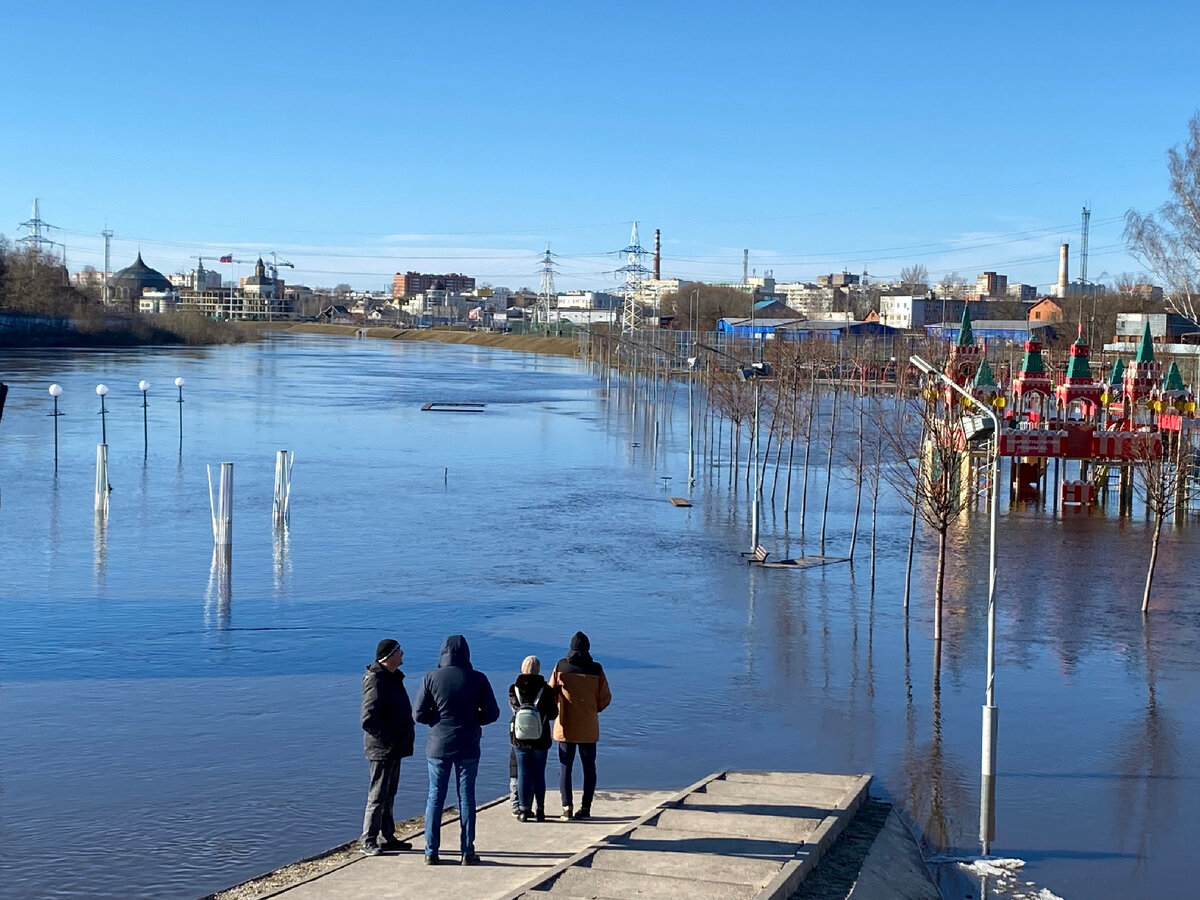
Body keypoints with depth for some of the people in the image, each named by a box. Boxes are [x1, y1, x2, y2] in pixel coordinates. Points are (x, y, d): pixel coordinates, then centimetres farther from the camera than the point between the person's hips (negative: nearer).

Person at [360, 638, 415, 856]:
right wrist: (388, 739, -19)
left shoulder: (393, 678, 12)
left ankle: (386, 837, 25)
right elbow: (368, 721, -25)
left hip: (394, 749, 10)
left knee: (388, 795, 16)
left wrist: (404, 742, 14)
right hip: (382, 749, -10)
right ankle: (369, 842, 2)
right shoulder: (376, 682, -19)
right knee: (378, 796, -4)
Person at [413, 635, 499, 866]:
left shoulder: (431, 677, -6)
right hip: (468, 748, 0)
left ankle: (431, 851, 9)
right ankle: (468, 852, 8)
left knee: (435, 797, 8)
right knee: (466, 797, 7)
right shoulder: (477, 679, -5)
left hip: (438, 746, 0)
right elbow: (492, 713, -2)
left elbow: (418, 714, -6)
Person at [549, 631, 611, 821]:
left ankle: (566, 808, -4)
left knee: (565, 768, 4)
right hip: (588, 727, 0)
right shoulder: (596, 669, -5)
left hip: (565, 726, 0)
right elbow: (605, 697, 0)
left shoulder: (560, 666, -4)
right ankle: (585, 808, 10)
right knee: (589, 768, 11)